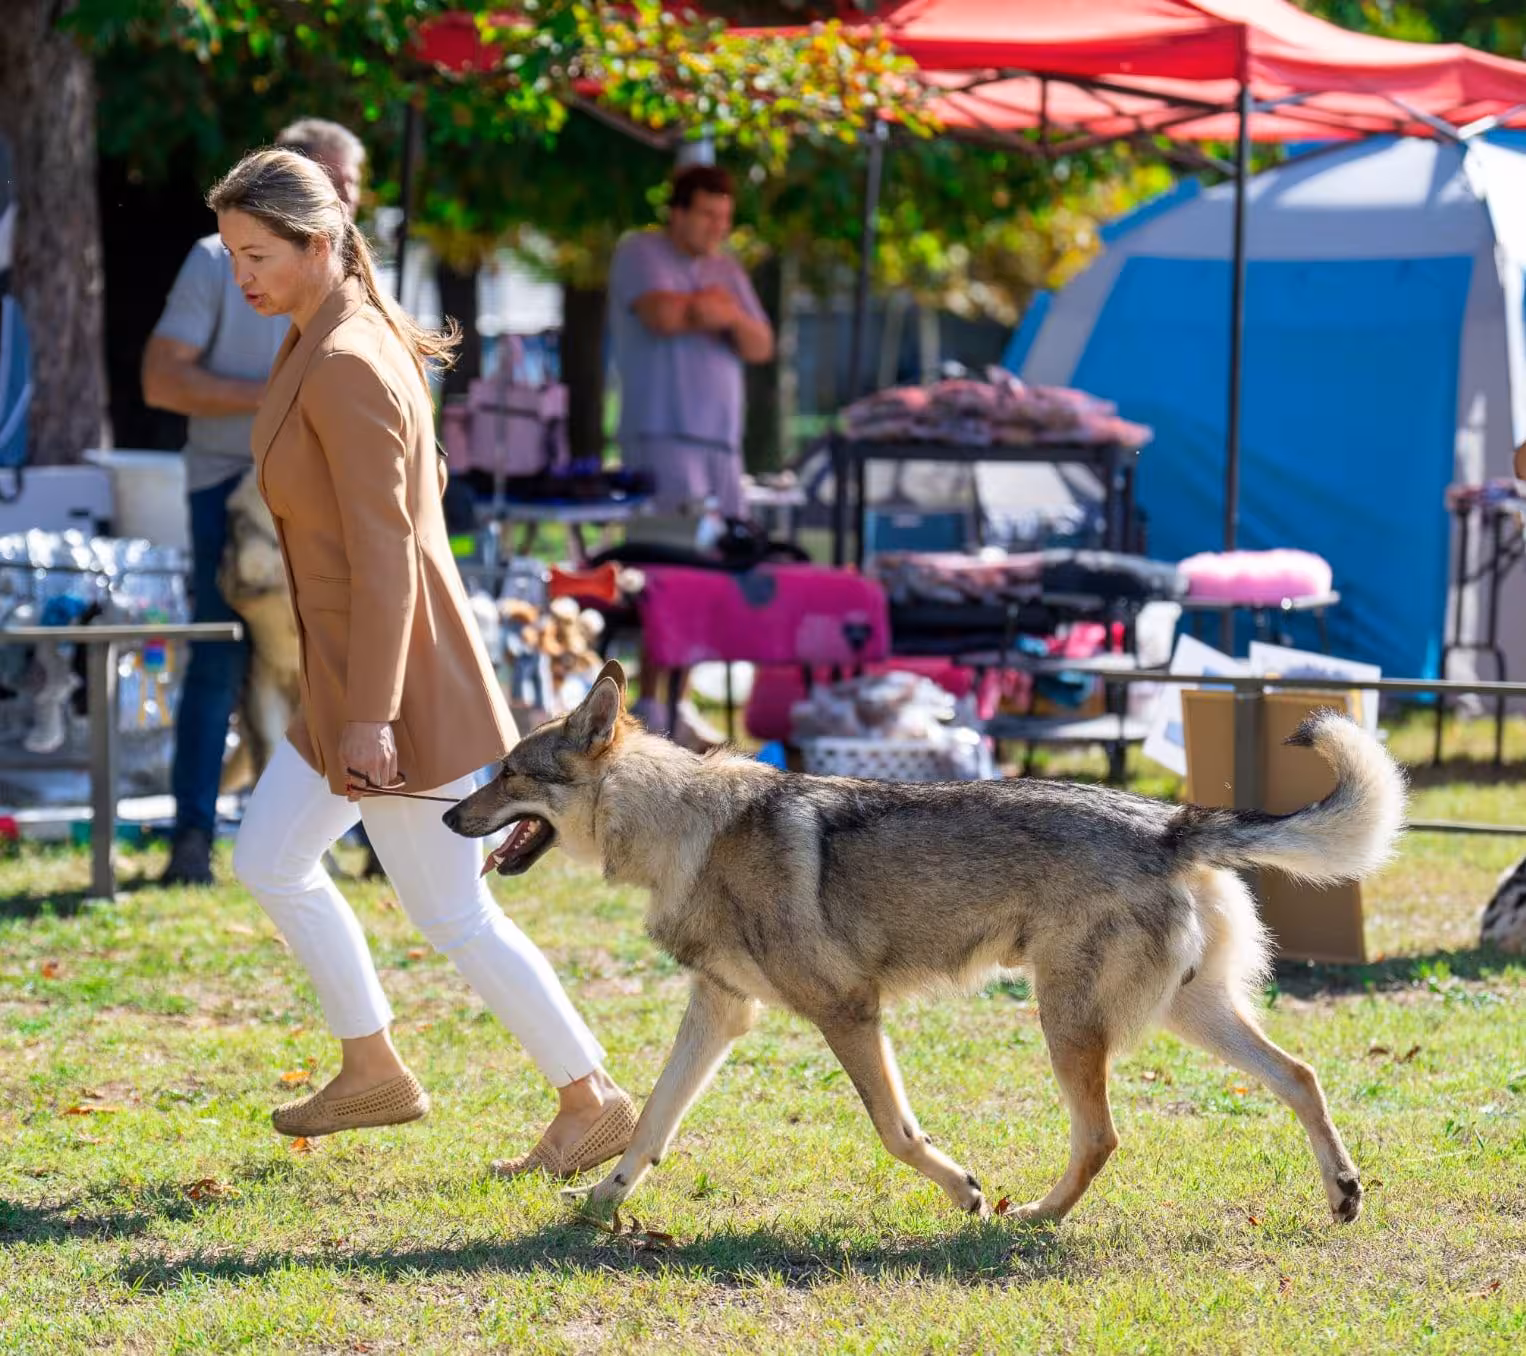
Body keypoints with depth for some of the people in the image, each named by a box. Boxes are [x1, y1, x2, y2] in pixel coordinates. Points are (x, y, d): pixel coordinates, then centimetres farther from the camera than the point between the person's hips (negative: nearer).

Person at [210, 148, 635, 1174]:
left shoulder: (346, 369, -21)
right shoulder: (327, 342, 8)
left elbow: (385, 556, -23)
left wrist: (371, 718, -22)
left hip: (395, 672, -10)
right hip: (350, 671, 10)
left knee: (453, 915, 0)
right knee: (271, 859, 18)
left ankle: (593, 1101, 11)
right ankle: (373, 1073, 27)